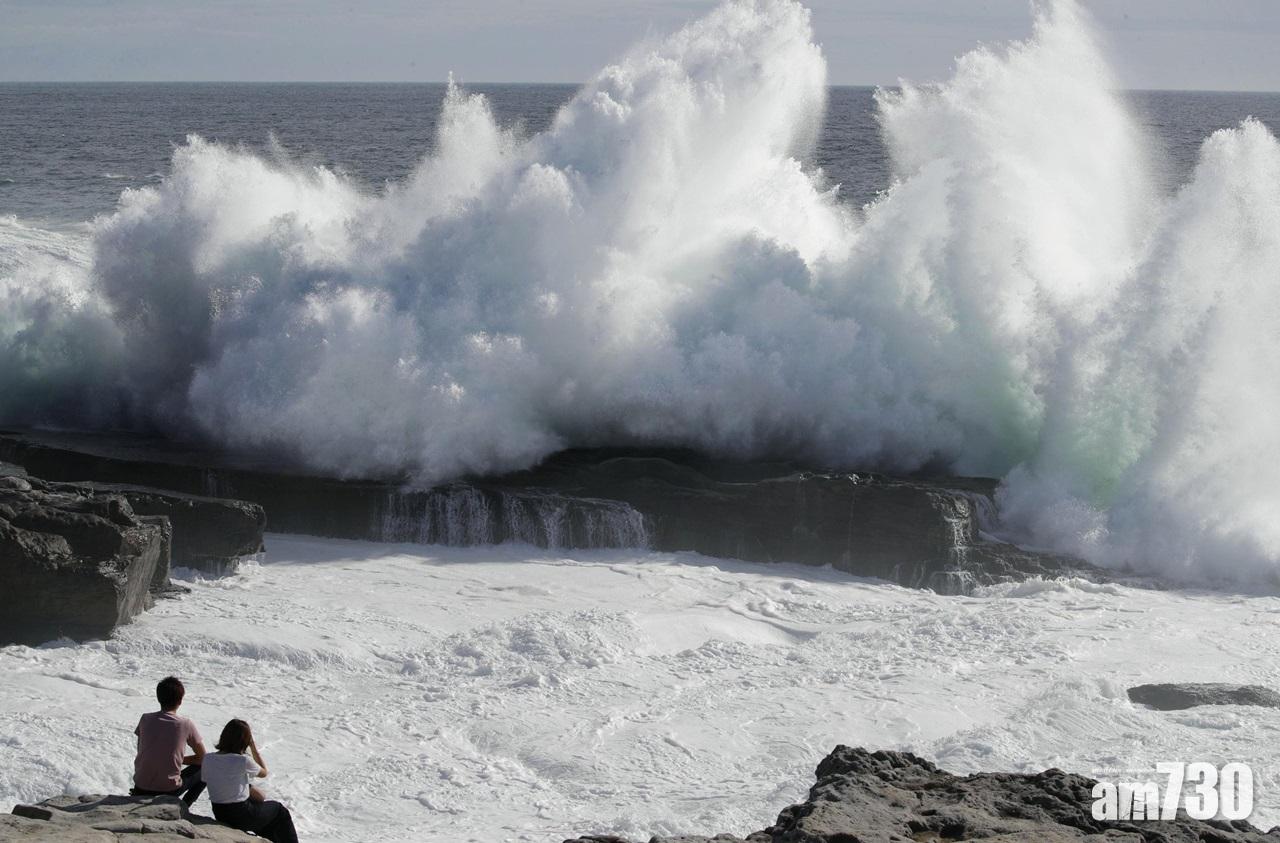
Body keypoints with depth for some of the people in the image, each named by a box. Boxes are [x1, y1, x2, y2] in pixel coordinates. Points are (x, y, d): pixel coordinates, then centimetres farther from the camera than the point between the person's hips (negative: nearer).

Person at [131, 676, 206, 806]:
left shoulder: (145, 719, -1)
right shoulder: (185, 724, -9)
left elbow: (141, 752, 12)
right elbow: (202, 757, 3)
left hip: (141, 789, 5)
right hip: (169, 790, -5)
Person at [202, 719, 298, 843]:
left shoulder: (207, 759, -6)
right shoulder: (243, 761, -22)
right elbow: (263, 772, -2)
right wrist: (253, 745, 0)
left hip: (219, 815, 6)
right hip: (241, 816, -6)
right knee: (280, 811, 20)